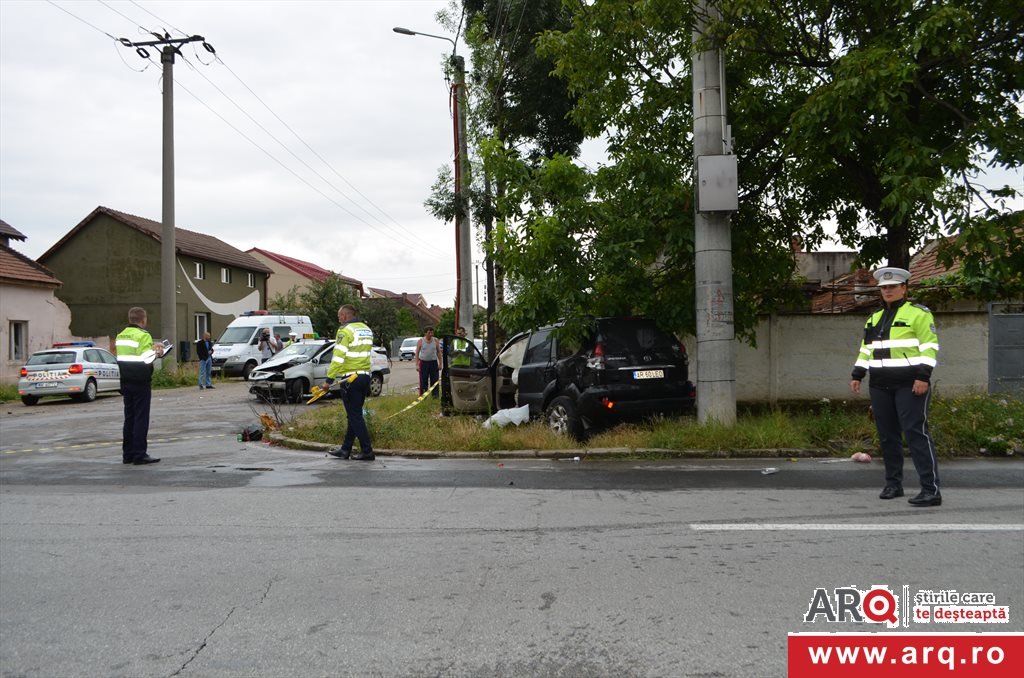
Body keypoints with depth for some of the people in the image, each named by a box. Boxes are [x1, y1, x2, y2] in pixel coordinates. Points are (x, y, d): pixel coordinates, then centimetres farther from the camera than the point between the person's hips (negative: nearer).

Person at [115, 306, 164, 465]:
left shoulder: (121, 336, 12)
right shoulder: (143, 336, -15)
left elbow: (126, 356, 13)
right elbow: (145, 360, -23)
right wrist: (156, 351, -4)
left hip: (126, 381, 8)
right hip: (140, 382, -8)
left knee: (129, 417, 14)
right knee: (141, 418, -2)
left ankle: (127, 454, 19)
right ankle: (139, 455, -2)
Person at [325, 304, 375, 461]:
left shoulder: (345, 330, -11)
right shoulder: (367, 330, 15)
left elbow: (338, 357, -17)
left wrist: (329, 379, -15)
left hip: (350, 378, -8)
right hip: (365, 376, 8)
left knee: (355, 416, -4)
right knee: (355, 414, 13)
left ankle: (367, 451, -5)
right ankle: (345, 450, 20)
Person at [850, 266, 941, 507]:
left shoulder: (917, 313, -2)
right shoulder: (874, 318, 19)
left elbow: (929, 346, -9)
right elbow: (866, 349, 22)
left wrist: (923, 376, -18)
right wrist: (857, 375, 13)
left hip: (910, 385, -7)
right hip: (880, 386, 7)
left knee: (916, 433, -12)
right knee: (887, 435, 9)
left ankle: (931, 490, -11)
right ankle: (893, 484, 20)